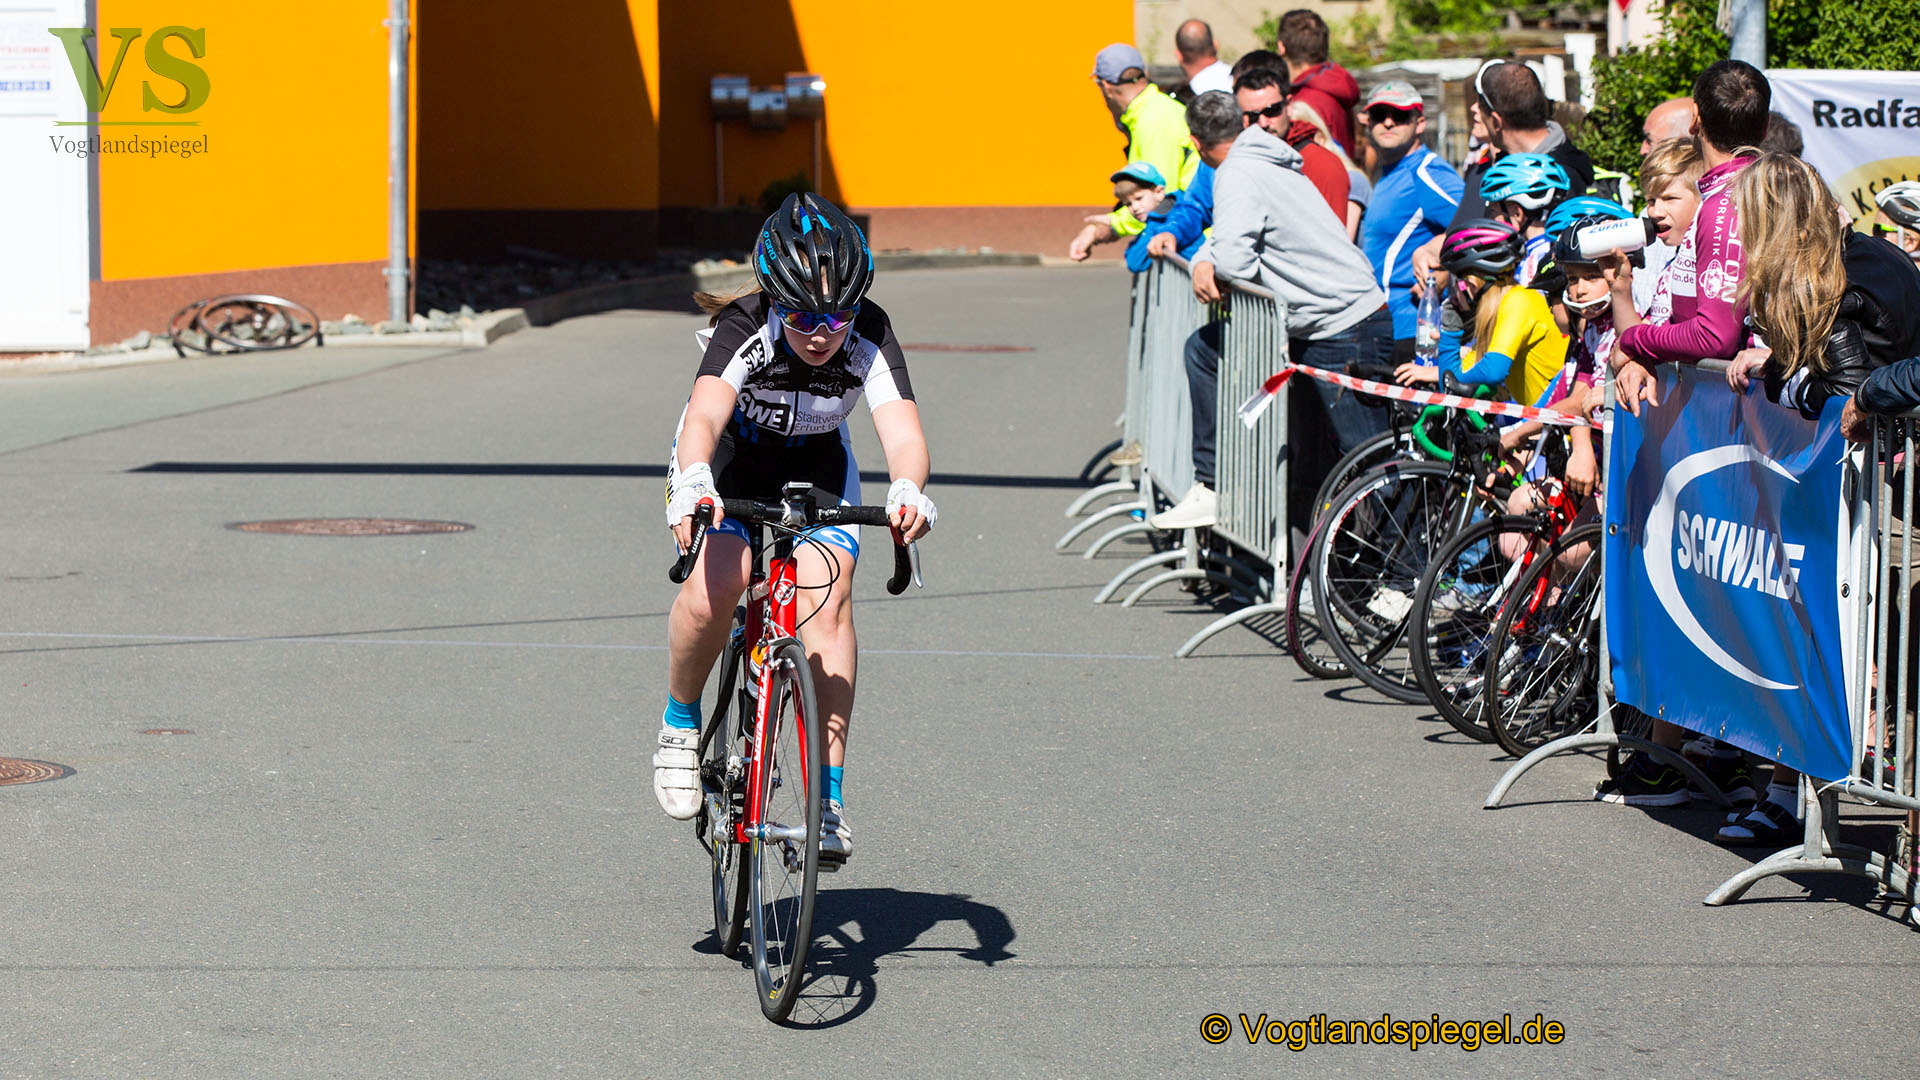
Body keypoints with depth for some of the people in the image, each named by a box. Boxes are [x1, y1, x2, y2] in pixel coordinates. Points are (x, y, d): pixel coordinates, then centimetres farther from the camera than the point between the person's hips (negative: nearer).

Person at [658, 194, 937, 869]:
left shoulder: (869, 338, -28)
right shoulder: (746, 329, -33)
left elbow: (901, 429, -41)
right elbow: (705, 413, -49)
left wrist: (908, 491, -63)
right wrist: (693, 483, -70)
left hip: (815, 463, 2)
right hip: (728, 455, -2)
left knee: (828, 599, -20)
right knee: (716, 586, -28)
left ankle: (827, 794, -15)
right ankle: (680, 725, 1)